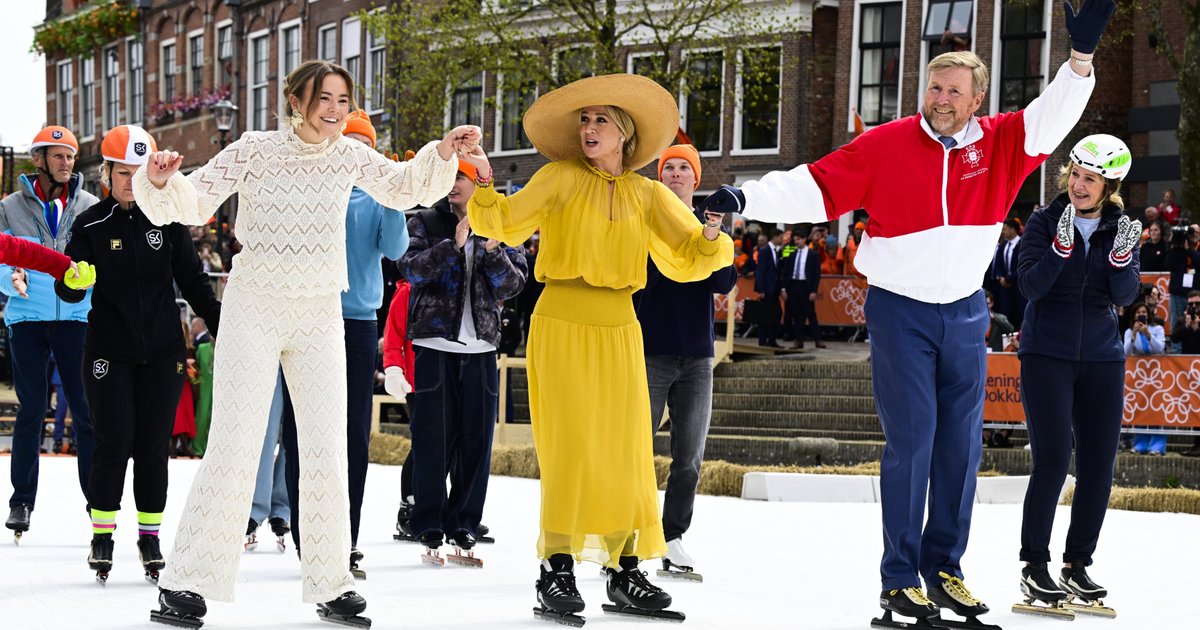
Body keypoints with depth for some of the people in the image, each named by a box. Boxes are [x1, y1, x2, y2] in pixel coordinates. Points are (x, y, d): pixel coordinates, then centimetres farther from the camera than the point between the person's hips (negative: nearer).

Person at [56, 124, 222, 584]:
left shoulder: (167, 219, 0)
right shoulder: (91, 225, -3)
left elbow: (193, 280, 6)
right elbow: (71, 292, -6)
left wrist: (222, 326, 3)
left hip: (162, 351, 2)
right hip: (108, 351, -1)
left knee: (154, 444, 4)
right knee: (114, 442, -5)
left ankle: (150, 535, 15)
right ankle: (102, 534, 8)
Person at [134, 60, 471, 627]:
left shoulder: (350, 155, 2)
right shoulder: (256, 150, -8)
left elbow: (404, 187, 16)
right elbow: (195, 202, -8)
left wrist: (442, 154, -1)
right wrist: (162, 182, -29)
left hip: (321, 318, 4)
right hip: (253, 309, -3)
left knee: (327, 452, 3)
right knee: (233, 446, -9)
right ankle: (185, 583, -3)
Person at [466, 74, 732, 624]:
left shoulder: (647, 195, 10)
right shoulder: (560, 178, 4)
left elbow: (687, 260, 8)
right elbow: (504, 224, 1)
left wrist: (712, 244, -13)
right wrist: (484, 189, -17)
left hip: (618, 331, 3)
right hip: (561, 324, -3)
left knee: (627, 450, 4)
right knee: (569, 447, -8)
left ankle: (625, 572, 11)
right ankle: (557, 573, -3)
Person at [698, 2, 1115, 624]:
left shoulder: (1000, 143, 2)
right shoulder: (886, 144, -7)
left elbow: (1052, 117, -4)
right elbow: (815, 186, -10)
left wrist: (1081, 56, -19)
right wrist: (746, 198, -20)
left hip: (966, 314, 4)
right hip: (900, 310, -4)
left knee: (961, 444, 7)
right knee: (910, 443, -6)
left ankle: (943, 568, 18)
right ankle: (899, 579, 1)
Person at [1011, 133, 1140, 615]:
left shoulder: (1119, 227, 4)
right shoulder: (1045, 222, -4)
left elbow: (1126, 296, -4)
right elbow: (1031, 285, -14)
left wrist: (1122, 256, -21)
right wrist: (1062, 244, -26)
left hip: (1101, 359, 4)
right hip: (1046, 355, -3)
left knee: (1098, 466, 2)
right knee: (1053, 461, -11)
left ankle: (1077, 565, 15)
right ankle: (1033, 567, -1)